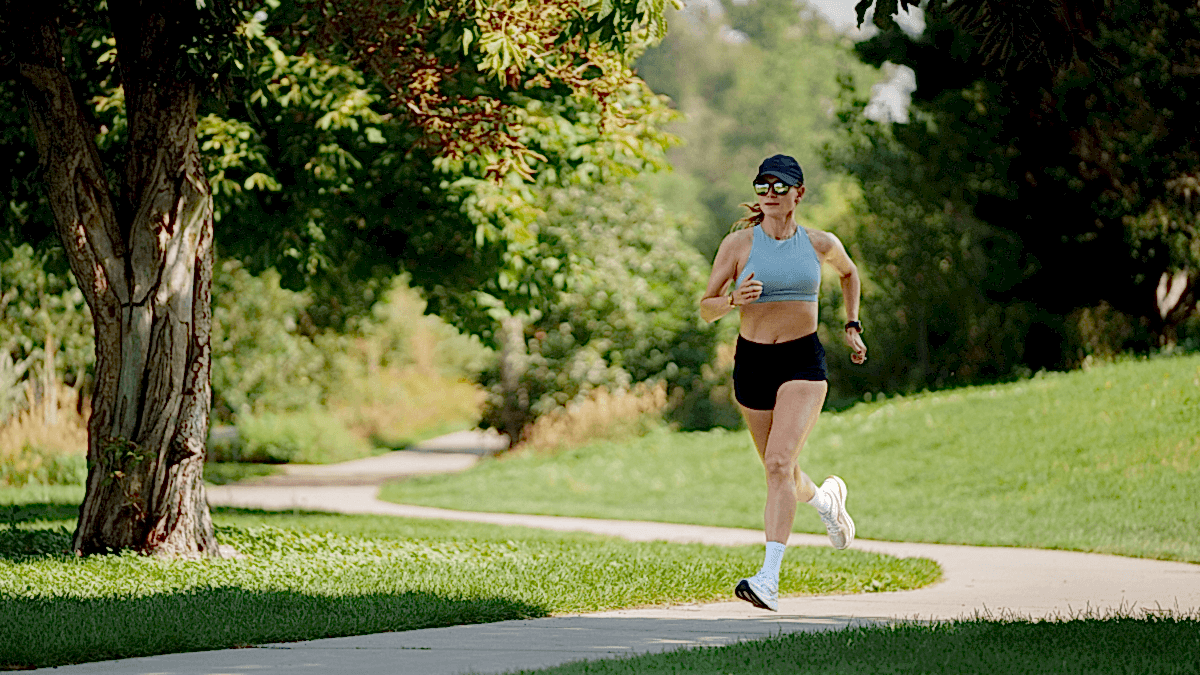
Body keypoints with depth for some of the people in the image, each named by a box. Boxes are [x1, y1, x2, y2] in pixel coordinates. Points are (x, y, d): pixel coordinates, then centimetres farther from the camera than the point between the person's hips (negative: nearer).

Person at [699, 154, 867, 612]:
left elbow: (849, 272, 24)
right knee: (781, 472, 16)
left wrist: (852, 326, 19)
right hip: (752, 363, 2)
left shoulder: (820, 244, 1)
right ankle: (826, 498, 53)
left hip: (803, 362, -2)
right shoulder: (738, 244, -4)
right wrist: (734, 300, -24)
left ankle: (769, 580, -26)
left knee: (780, 464, -20)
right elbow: (706, 309, -4)